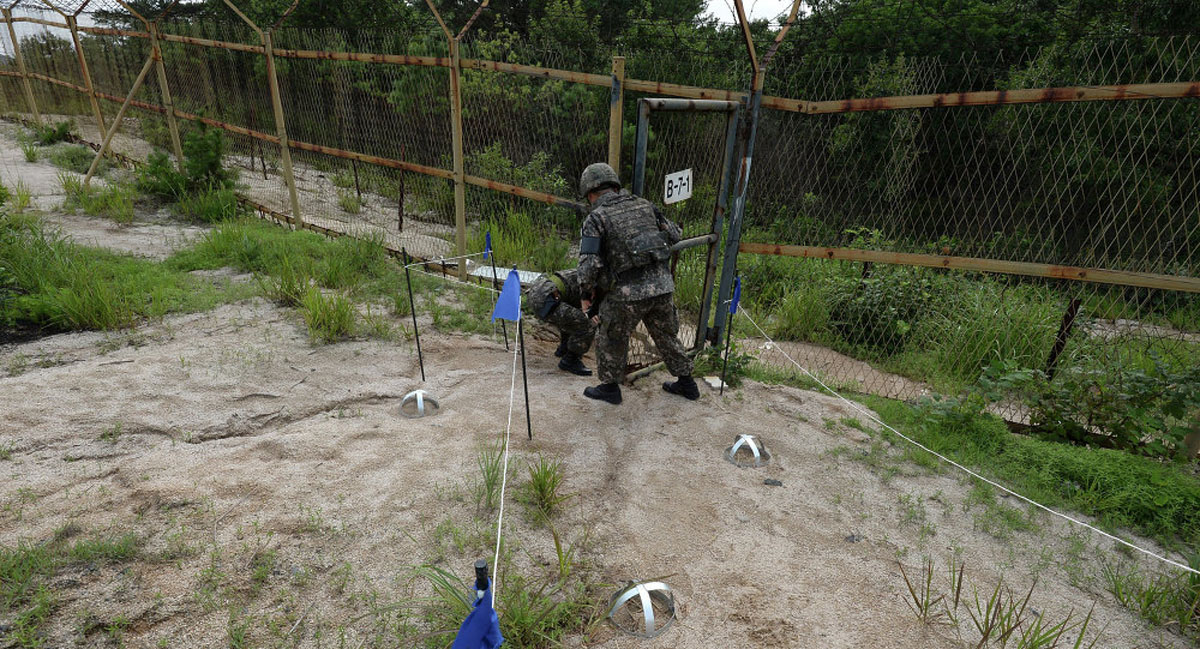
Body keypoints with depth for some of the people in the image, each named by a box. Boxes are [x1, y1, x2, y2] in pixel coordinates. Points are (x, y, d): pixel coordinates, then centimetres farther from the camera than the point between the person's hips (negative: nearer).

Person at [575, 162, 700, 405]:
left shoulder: (596, 218, -4)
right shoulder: (644, 205, 11)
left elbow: (589, 264, -12)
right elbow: (675, 235, 16)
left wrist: (586, 294, 2)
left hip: (628, 293, -5)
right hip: (663, 285, 5)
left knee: (611, 340, 18)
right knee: (667, 336, 24)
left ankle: (610, 387, 31)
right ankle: (686, 383, 35)